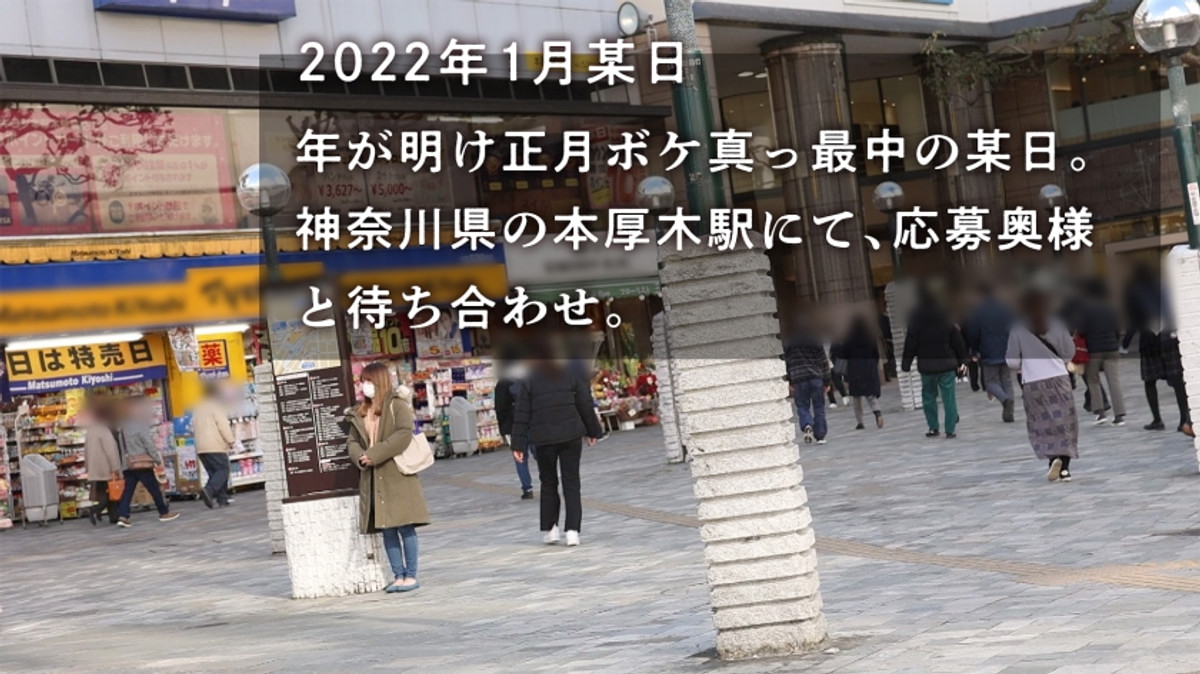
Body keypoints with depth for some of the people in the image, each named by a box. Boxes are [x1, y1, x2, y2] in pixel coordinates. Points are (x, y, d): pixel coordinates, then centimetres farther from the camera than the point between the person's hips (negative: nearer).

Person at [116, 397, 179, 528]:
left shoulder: (123, 429, 13)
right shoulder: (140, 426, -11)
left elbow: (121, 448, 17)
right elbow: (149, 445, -13)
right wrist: (158, 460, -6)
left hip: (128, 464, 7)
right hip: (142, 463, -7)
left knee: (128, 490, 3)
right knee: (154, 488, 4)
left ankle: (122, 516, -9)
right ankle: (164, 513, 12)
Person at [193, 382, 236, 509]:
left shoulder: (197, 408, 19)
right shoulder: (216, 406, -7)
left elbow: (194, 428, 22)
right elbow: (223, 425, -14)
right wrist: (231, 440, -10)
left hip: (201, 448, 8)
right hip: (216, 446, -8)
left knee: (214, 473, 10)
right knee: (223, 470, -6)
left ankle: (222, 499, 3)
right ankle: (209, 490, -27)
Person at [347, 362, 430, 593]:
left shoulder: (398, 406, -5)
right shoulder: (359, 412, 15)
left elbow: (404, 434, -17)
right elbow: (352, 440, 14)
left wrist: (374, 455, -19)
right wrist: (360, 457, -8)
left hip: (397, 476, -6)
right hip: (372, 479, 6)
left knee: (404, 527, -3)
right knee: (386, 529, 7)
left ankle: (411, 575, 4)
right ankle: (398, 576, 13)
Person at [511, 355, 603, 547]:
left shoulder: (529, 381, 3)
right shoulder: (573, 375, 4)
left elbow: (522, 416, 0)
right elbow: (586, 406, 3)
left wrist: (518, 445, 1)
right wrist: (593, 431, 14)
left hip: (543, 439, 0)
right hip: (571, 436, 0)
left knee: (548, 483, 14)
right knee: (571, 482, 4)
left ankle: (549, 529, 11)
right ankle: (572, 531, -6)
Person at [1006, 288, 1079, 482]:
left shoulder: (1018, 331, -1)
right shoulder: (1057, 326, 3)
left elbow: (1012, 362, -1)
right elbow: (1069, 353, 5)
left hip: (1033, 384, -1)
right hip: (1059, 379, 1)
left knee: (1043, 425, 8)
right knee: (1064, 423, 6)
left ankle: (1053, 458, -14)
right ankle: (1065, 467, -1)